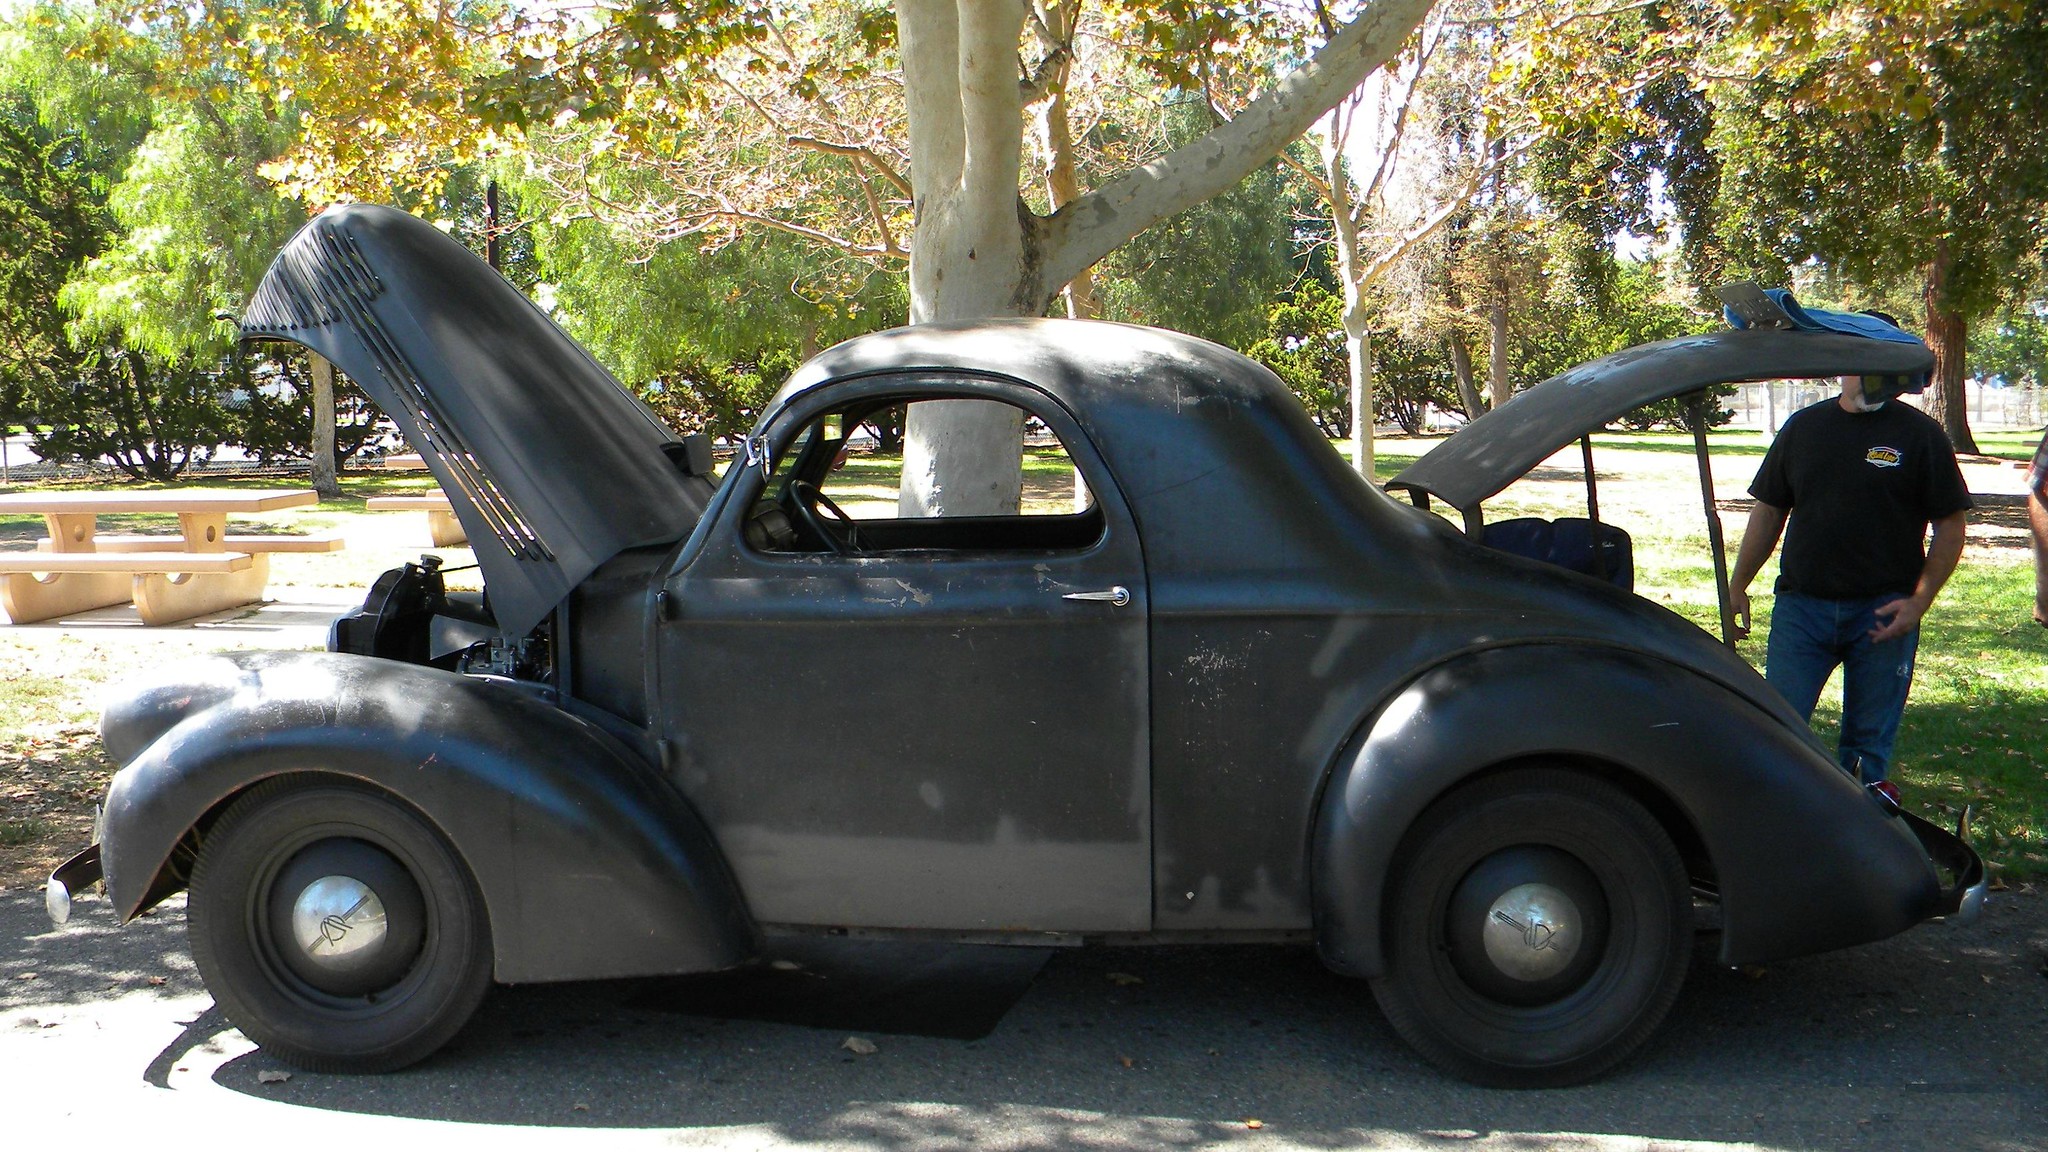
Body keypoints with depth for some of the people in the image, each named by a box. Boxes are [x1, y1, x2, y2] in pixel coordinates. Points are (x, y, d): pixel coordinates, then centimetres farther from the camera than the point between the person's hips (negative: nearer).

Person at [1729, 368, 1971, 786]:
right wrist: (1736, 587, 9)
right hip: (1801, 606, 2)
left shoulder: (1920, 433, 2)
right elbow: (1768, 513, 14)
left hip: (1884, 612, -1)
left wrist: (1919, 601, -10)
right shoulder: (1803, 426, 9)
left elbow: (1951, 527, 1)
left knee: (1869, 741, 6)